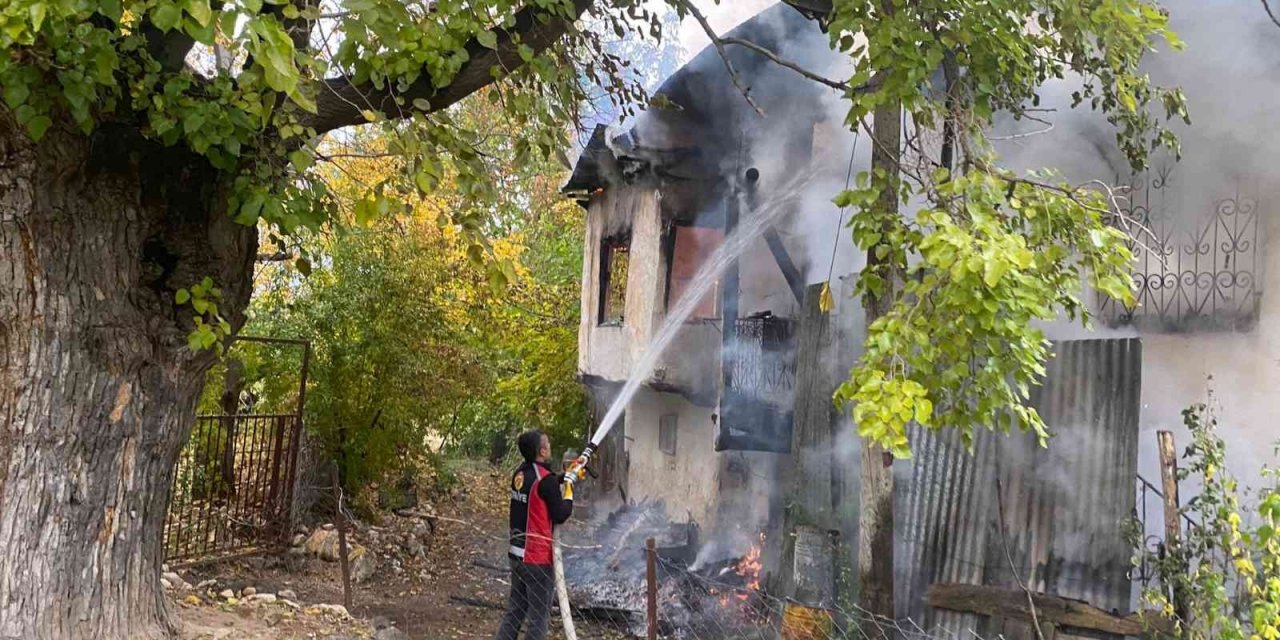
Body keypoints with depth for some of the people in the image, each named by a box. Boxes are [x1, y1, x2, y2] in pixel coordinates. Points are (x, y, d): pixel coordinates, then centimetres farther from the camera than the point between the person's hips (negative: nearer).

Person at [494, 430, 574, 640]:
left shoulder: (519, 474, 6)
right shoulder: (545, 479, -18)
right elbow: (560, 515, -17)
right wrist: (569, 496, 0)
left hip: (517, 554, 8)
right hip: (538, 558, -8)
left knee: (515, 611, 17)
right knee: (539, 617, 1)